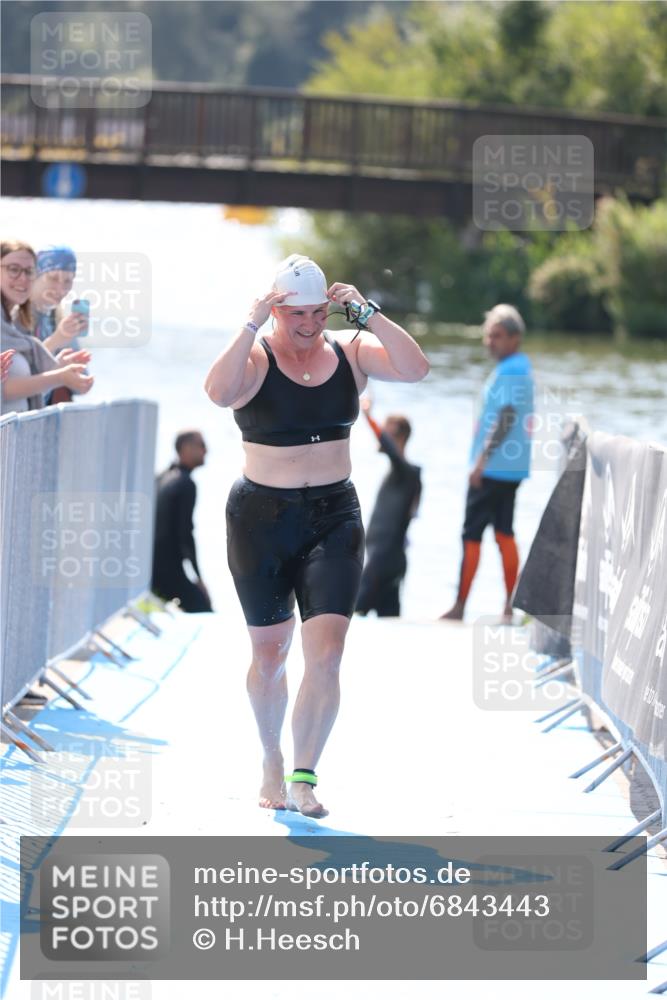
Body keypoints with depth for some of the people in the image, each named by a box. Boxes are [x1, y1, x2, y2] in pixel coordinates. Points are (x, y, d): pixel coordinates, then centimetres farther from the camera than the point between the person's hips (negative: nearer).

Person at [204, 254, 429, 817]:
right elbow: (218, 392, -29)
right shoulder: (256, 357, -7)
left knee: (326, 654, -12)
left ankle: (303, 778, -6)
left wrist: (367, 313, -17)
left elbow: (416, 369, -13)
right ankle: (272, 762, 33)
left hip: (334, 516, 2)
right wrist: (252, 326, -28)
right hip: (261, 517, -1)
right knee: (270, 655, 10)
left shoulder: (351, 352, 2)